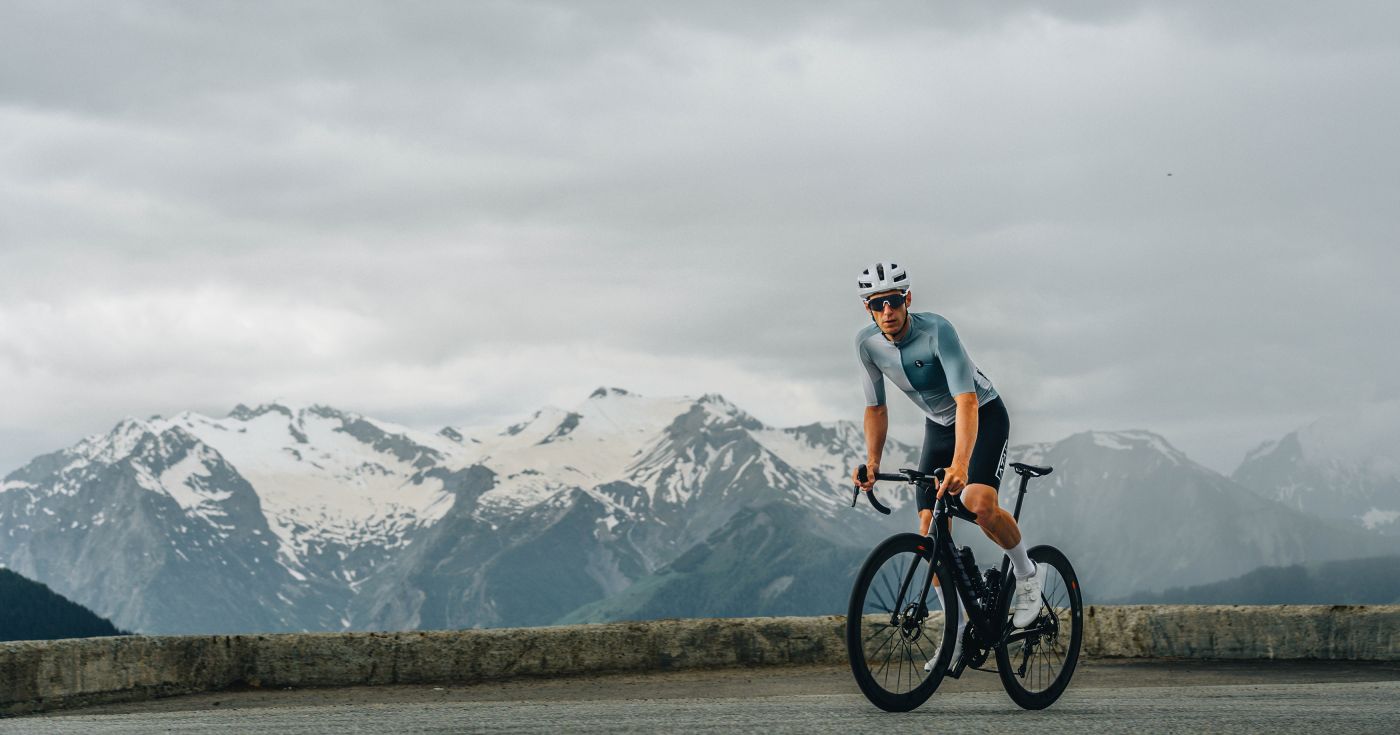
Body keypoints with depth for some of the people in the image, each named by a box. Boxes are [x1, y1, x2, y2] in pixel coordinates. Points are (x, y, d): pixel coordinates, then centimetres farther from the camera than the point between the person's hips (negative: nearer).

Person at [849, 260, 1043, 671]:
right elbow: (876, 408, 0)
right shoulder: (867, 343, -14)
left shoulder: (937, 331, -31)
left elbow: (966, 400, -40)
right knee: (929, 530, -4)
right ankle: (959, 631, 9)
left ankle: (1027, 574, -3)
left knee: (979, 504, -30)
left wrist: (960, 464, -53)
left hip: (984, 416, -6)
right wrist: (872, 463, -14)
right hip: (937, 426, 6)